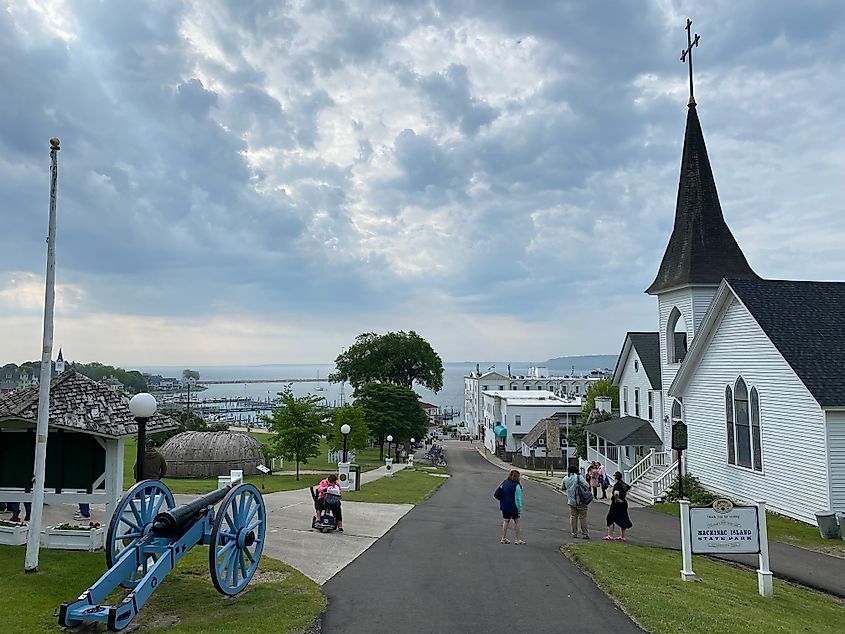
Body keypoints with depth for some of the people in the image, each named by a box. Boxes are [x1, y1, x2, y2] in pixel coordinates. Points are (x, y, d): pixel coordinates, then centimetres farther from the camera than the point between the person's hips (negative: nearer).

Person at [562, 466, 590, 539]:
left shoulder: (565, 479, 4)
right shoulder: (579, 477, -9)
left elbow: (562, 488, 16)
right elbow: (587, 485, -15)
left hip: (571, 501, 4)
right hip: (580, 501, -4)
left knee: (573, 517, 12)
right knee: (582, 517, 2)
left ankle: (574, 533, 14)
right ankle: (585, 534, 3)